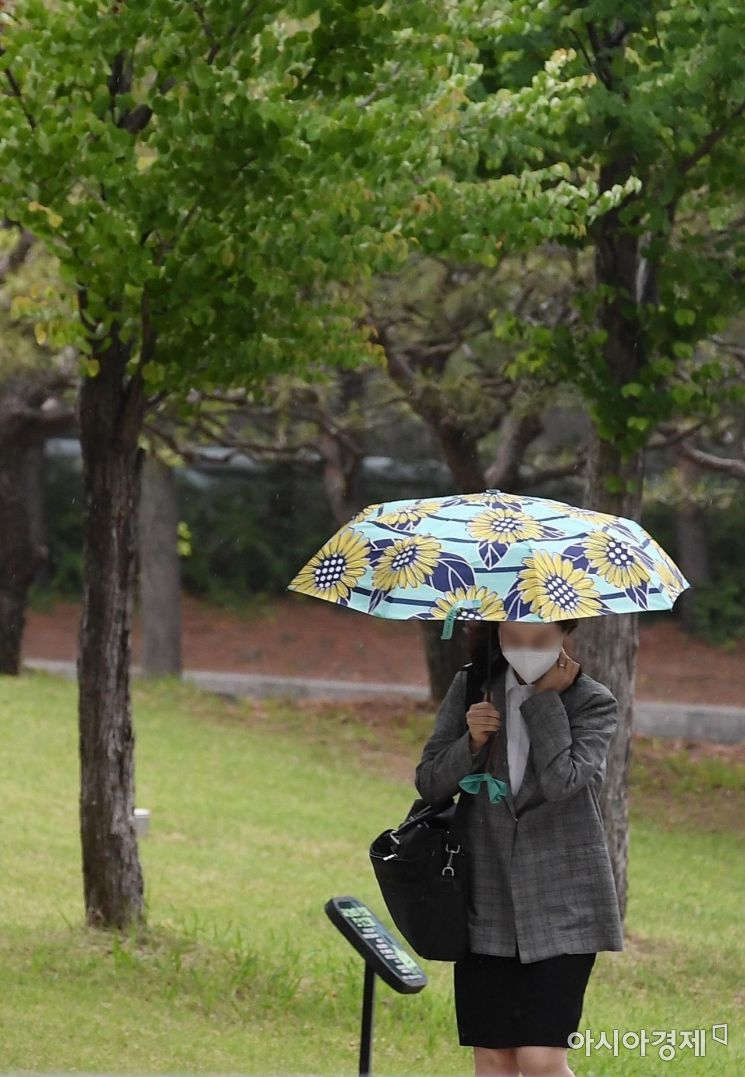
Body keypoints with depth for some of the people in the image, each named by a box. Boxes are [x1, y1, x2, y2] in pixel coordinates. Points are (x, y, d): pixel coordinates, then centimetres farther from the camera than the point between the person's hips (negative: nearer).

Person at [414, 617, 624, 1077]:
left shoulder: (593, 703, -4)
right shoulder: (470, 689, 6)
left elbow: (561, 780, -20)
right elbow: (429, 784, 6)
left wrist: (547, 697, -13)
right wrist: (471, 743, -12)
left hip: (562, 906, -4)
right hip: (487, 904, 4)